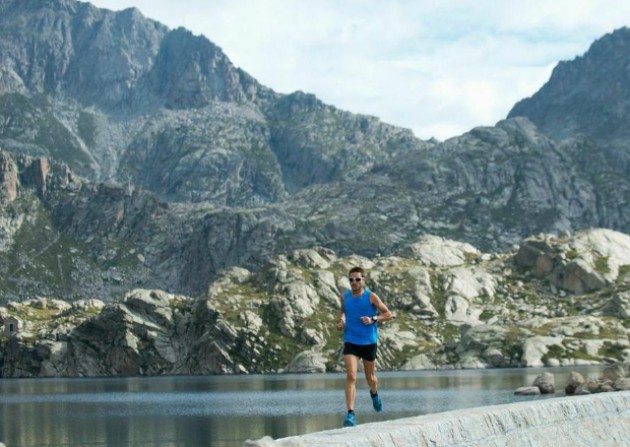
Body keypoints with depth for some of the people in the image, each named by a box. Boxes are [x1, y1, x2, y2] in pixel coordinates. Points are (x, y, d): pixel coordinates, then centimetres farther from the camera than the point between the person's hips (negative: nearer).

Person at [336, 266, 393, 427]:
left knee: (370, 377, 16)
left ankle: (374, 394, 52)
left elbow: (388, 315, -4)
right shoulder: (344, 297, 1)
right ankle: (350, 413, -18)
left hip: (369, 342, -1)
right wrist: (342, 320, 1)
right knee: (351, 376, -15)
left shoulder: (371, 297, -8)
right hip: (350, 342, 1)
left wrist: (373, 319, -19)